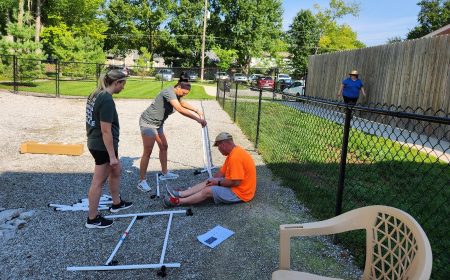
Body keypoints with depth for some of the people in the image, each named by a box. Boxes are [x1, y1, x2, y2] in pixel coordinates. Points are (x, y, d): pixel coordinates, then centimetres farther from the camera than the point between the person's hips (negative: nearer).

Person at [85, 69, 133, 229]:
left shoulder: (96, 95, 6)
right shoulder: (107, 100, -23)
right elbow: (106, 131, -24)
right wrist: (112, 155, -19)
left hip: (95, 143, 10)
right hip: (103, 147, -10)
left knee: (115, 171, 25)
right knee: (98, 182, 3)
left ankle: (116, 204, 42)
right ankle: (92, 219, 18)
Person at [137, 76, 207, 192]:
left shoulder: (176, 94, 6)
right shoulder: (169, 92, -24)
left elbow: (183, 103, 27)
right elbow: (180, 109, -36)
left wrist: (197, 111, 18)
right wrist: (198, 119, -35)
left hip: (157, 123, 10)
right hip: (148, 122, -10)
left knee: (164, 147, 15)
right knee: (147, 152, -8)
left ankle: (164, 173, 29)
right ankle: (142, 182, -2)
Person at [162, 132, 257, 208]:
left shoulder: (235, 157, -27)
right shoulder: (233, 152, 7)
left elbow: (236, 182, -28)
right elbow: (222, 172, 12)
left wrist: (218, 182, -15)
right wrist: (213, 180, 1)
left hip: (240, 192, -10)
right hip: (235, 187, 10)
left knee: (207, 191, -11)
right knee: (208, 183, 8)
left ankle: (178, 201, -4)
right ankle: (180, 194, 6)